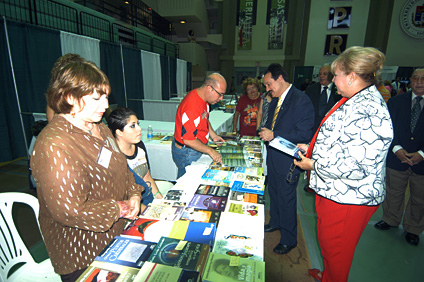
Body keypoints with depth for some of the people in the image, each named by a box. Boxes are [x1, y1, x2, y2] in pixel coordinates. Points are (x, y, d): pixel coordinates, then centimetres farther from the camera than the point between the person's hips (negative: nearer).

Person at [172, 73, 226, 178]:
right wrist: (210, 151, -22)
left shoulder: (203, 98, 0)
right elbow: (188, 140, -29)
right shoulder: (192, 106, -31)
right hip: (186, 153, -9)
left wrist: (213, 136, 7)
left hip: (197, 148, 9)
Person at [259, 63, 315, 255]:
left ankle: (289, 240, 27)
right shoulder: (275, 101, 9)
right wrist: (266, 133, -1)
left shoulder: (300, 100, -19)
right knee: (273, 192, 23)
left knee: (286, 199, 5)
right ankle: (275, 223, 48)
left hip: (288, 160, -8)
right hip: (273, 156, 9)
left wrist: (274, 136, -25)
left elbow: (304, 134, -24)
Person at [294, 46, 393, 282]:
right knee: (327, 241, 28)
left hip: (348, 199, -10)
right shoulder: (357, 101, 8)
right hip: (335, 192, 10)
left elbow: (355, 166, -31)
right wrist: (312, 148, 10)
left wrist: (313, 164, -20)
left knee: (335, 247, 14)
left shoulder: (367, 112, -27)